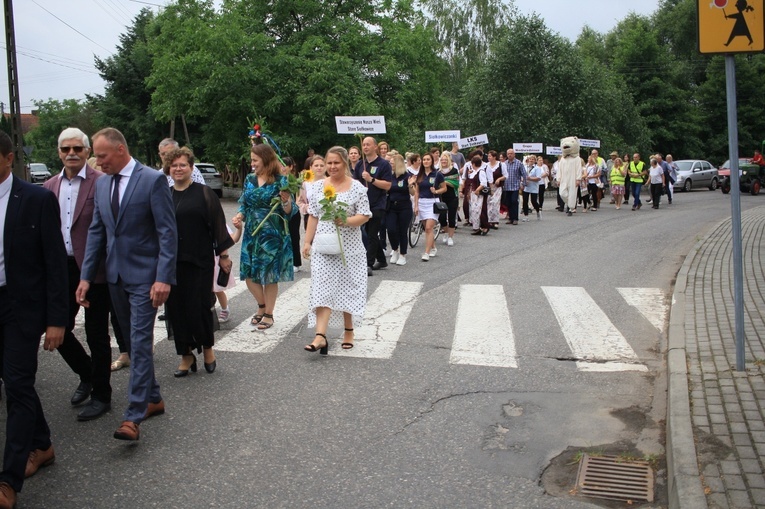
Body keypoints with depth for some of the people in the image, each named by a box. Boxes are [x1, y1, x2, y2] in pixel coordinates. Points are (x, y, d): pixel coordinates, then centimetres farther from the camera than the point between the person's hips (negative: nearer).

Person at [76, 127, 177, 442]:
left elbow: (167, 232, -13)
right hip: (115, 276, 7)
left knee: (140, 342, -7)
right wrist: (86, 276, 6)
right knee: (134, 341, 14)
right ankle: (152, 399, 27)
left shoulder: (153, 180, -11)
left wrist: (163, 278, -19)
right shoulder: (102, 184, 9)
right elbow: (96, 231, 12)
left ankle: (133, 415, -5)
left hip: (144, 276, -7)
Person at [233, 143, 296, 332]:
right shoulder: (249, 179, 6)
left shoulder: (280, 181, -8)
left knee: (270, 275, 3)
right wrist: (239, 216, -6)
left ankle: (268, 314, 19)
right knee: (249, 274, 7)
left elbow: (288, 212, -9)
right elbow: (244, 204, 13)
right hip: (251, 233, 5)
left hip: (272, 235, -5)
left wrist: (286, 201, -30)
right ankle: (262, 306, 32)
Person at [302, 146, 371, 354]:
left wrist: (347, 221, -23)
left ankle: (348, 331, 22)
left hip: (349, 247, -2)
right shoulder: (318, 186, 7)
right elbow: (313, 216, 9)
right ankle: (320, 336, -12)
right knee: (322, 288, -7)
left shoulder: (357, 187, -3)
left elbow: (365, 216, -5)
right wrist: (307, 241, 4)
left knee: (348, 288, 6)